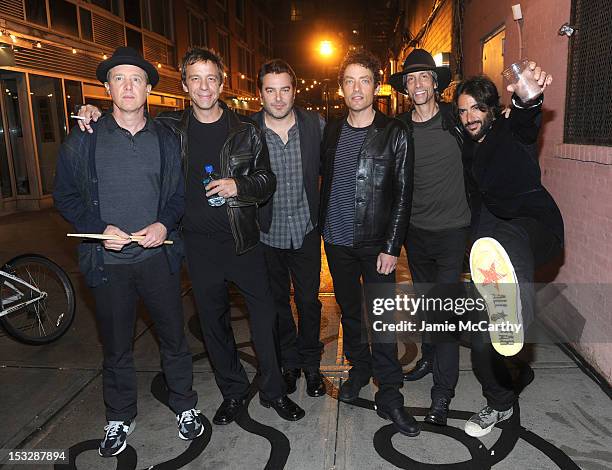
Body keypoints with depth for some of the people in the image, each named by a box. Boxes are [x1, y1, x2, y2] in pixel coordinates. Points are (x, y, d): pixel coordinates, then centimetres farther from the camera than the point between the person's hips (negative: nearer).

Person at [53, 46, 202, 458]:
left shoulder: (166, 141, 4)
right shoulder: (83, 141, 0)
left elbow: (179, 194, 9)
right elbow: (65, 196, 4)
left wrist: (164, 225, -10)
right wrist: (100, 229, -11)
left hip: (158, 257, 1)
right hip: (109, 262, 0)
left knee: (175, 338, 11)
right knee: (116, 347, 13)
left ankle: (185, 406, 33)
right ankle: (120, 418, 35)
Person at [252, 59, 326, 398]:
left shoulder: (316, 125, -5)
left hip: (306, 230, 0)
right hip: (267, 232, 0)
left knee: (308, 300, 10)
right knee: (277, 302, 15)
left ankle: (310, 364, 33)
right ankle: (289, 363, 36)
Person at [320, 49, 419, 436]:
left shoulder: (395, 133, -5)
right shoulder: (332, 131, 7)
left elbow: (403, 194, -7)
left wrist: (392, 247, -12)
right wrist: (322, 226, 8)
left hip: (376, 243, -4)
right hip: (337, 240, 4)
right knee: (350, 311, 16)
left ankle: (390, 397, 14)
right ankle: (359, 371, 37)